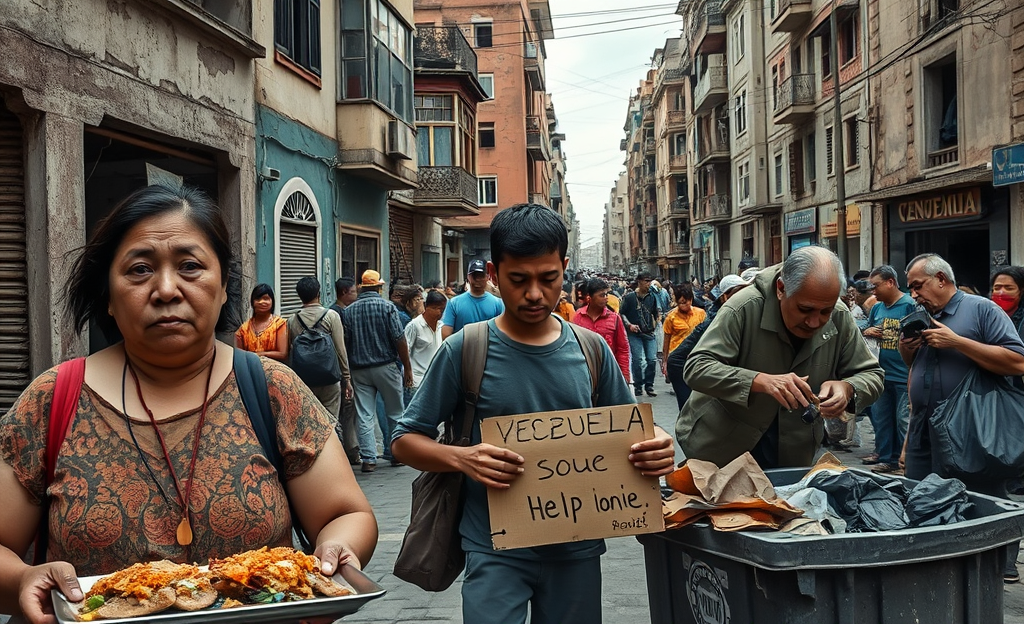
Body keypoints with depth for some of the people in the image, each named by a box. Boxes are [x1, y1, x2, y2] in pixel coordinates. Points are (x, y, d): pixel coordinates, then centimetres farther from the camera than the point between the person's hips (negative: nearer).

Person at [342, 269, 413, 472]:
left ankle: (368, 458, 2)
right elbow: (399, 339, -10)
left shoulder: (348, 311, 3)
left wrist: (348, 370, 12)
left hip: (359, 370, 3)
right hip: (386, 367, -2)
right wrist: (407, 368, -3)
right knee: (395, 413, 12)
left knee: (364, 416, 4)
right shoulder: (387, 307, -6)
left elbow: (345, 343, 3)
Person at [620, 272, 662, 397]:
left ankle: (649, 385, 11)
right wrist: (629, 325, -11)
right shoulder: (629, 297, -1)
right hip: (635, 333, -4)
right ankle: (638, 386, 6)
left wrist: (657, 320, 10)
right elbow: (621, 313, 0)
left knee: (652, 359, -3)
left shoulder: (652, 296, 12)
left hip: (649, 333, 4)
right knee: (638, 360, -7)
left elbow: (656, 312, 25)